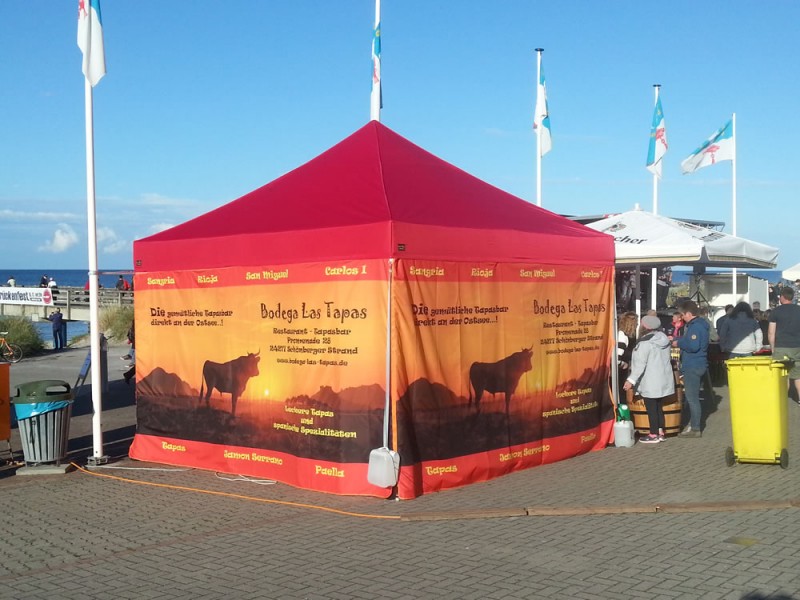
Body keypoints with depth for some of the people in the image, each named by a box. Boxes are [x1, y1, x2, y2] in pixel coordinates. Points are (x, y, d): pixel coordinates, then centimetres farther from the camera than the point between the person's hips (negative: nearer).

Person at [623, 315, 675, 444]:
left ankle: (654, 435, 6)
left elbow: (640, 364, -23)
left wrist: (631, 380, -20)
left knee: (651, 407, 1)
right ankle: (661, 432, 21)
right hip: (663, 379, 8)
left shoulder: (645, 342, -19)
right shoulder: (663, 338, 6)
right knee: (658, 406, 17)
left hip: (650, 382, -8)